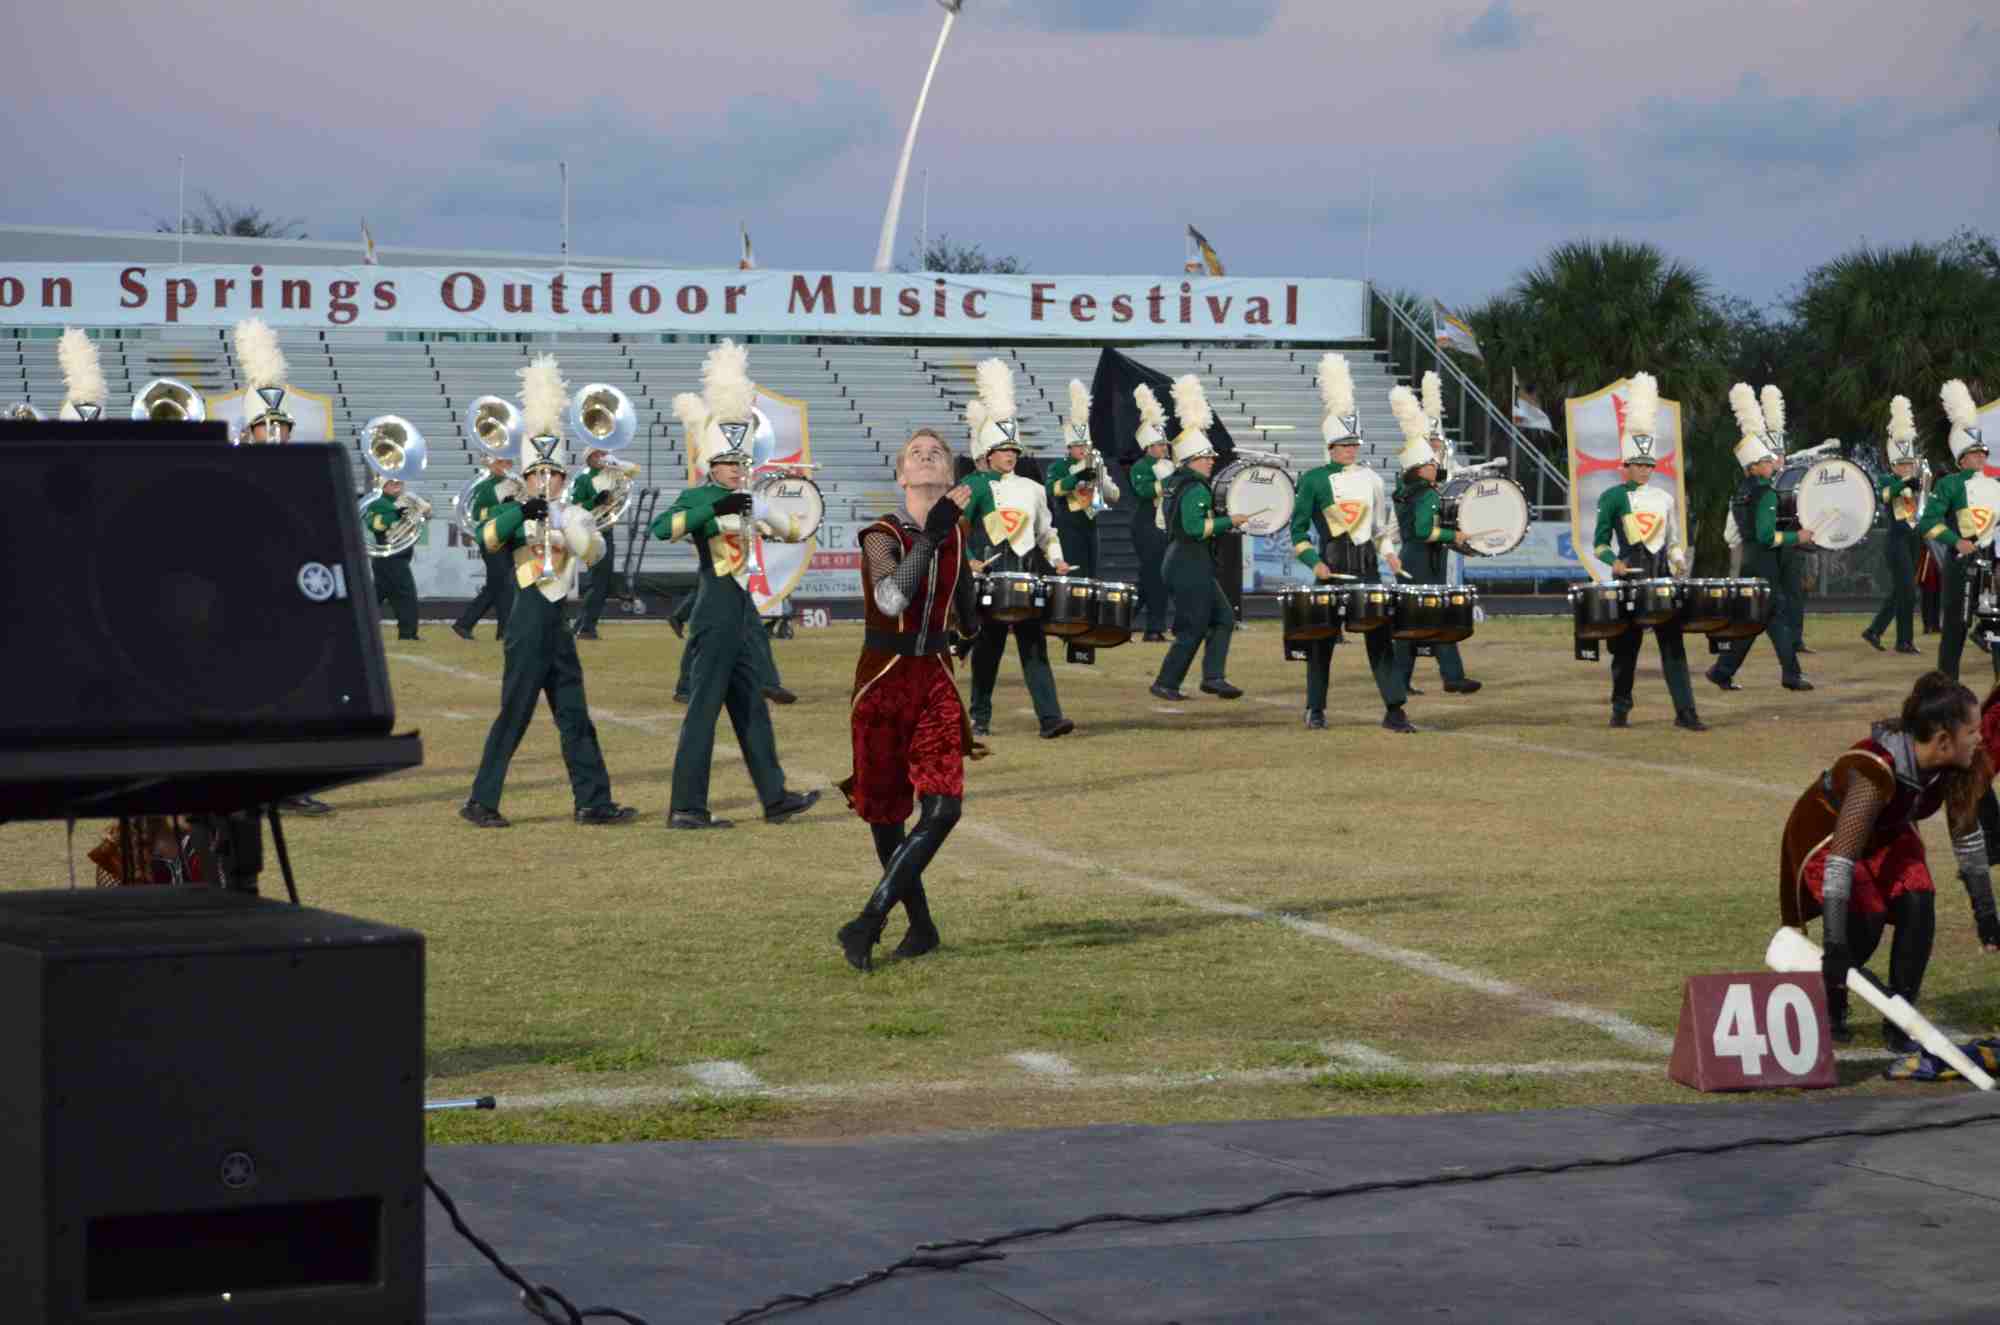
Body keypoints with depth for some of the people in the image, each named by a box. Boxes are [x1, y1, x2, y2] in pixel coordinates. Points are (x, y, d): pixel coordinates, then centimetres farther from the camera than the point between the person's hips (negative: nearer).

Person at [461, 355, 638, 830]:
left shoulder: (573, 516, 12)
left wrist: (561, 515, -19)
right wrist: (525, 510, -37)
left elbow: (594, 551, -8)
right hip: (530, 619, -5)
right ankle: (480, 802, -1)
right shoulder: (513, 514, 0)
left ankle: (593, 803, 10)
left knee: (575, 717, 8)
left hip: (560, 622, 5)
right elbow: (488, 537, -22)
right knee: (514, 714, -6)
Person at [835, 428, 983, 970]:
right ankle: (921, 926, 23)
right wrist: (932, 533, -31)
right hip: (884, 680, -4)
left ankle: (868, 923, -12)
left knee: (943, 806, -14)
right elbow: (891, 599, -30)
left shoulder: (957, 533, 7)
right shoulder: (882, 535, -10)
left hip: (936, 680, 4)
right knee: (885, 811, 5)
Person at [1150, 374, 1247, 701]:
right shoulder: (1197, 490, -17)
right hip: (1191, 567, -10)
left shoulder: (1174, 483, 13)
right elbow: (1195, 527, -28)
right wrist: (1228, 521, -19)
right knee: (1193, 630, -2)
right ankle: (1166, 684, 3)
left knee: (1223, 619, 12)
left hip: (1181, 563, 10)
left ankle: (1213, 676, 6)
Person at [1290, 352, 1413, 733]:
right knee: (1322, 640, 3)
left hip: (1367, 566, 3)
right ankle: (1315, 711, 14)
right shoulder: (1314, 480, -1)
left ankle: (1394, 709, -4)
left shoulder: (1371, 479, 10)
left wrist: (1389, 552, 1)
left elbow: (1385, 525, 18)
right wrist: (1314, 563, -12)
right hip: (1331, 567, -3)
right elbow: (1299, 530, 0)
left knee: (1380, 634, -3)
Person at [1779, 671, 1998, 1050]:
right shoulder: (1877, 770, -41)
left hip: (1886, 835, 6)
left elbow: (1967, 835, -3)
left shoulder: (1959, 768, -20)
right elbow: (1842, 856, -43)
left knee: (1918, 907, -17)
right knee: (1866, 921, -23)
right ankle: (1828, 1008, 6)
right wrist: (1835, 944, -46)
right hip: (1827, 834, -6)